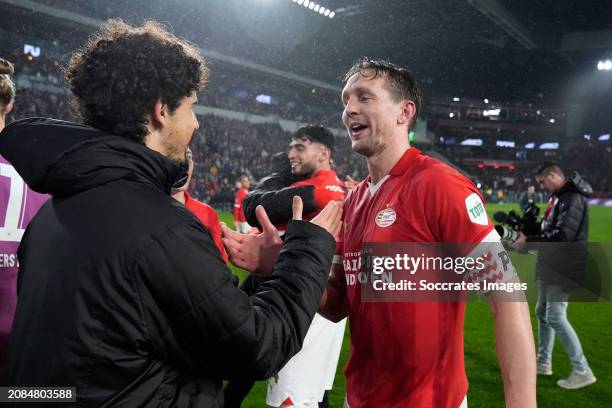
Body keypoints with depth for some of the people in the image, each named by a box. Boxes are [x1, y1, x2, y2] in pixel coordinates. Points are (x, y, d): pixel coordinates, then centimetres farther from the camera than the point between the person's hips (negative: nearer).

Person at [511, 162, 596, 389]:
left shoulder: (573, 199, -17)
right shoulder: (558, 197, 13)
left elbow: (563, 236, -24)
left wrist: (528, 241, -19)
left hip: (564, 270, -10)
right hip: (551, 267, 10)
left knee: (556, 317, -10)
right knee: (542, 312, 16)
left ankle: (582, 372, 0)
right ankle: (543, 363, 29)